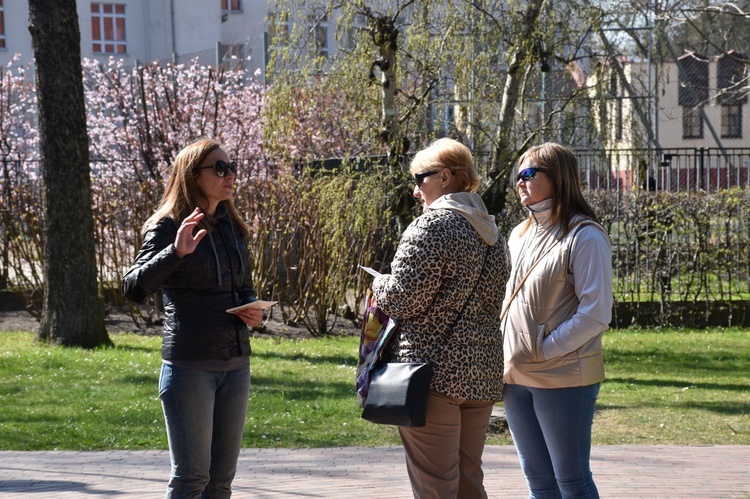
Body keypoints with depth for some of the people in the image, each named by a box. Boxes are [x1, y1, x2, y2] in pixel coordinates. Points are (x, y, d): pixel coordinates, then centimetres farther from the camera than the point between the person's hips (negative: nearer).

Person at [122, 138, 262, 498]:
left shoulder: (233, 229, 12)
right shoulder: (167, 228, -7)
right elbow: (133, 288, -20)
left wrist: (253, 312, 2)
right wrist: (176, 252, -34)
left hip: (236, 364, 6)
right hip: (189, 366, -6)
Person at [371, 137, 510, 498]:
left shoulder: (433, 225, -11)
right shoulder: (491, 232, 15)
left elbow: (402, 299, -15)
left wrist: (380, 285, 7)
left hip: (434, 370, -8)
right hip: (483, 374, 8)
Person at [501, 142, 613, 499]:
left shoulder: (584, 237, -9)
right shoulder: (520, 236, 15)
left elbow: (595, 314, -15)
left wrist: (541, 351, -16)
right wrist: (507, 356, 6)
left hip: (563, 378, -7)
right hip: (516, 378, 7)